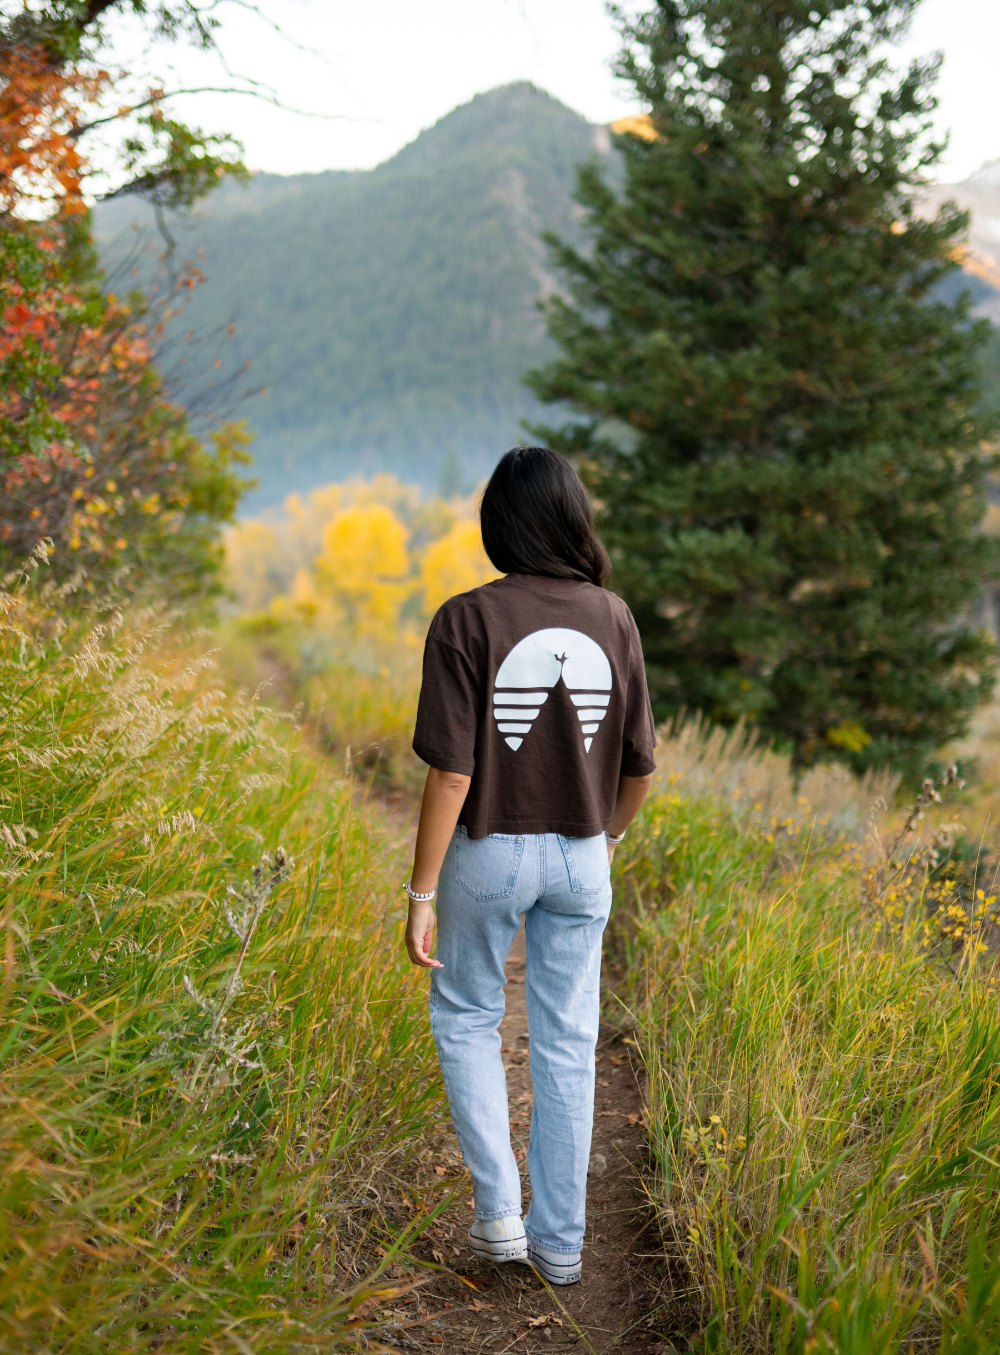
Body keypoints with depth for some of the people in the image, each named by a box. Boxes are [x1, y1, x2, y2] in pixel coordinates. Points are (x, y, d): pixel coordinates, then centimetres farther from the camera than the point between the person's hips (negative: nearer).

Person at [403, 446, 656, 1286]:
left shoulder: (466, 622, -15)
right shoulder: (612, 619, -4)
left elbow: (451, 774, -18)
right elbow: (640, 768, 1)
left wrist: (421, 893, -10)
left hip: (487, 851, -3)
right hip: (580, 856, 3)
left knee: (466, 1018, 19)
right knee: (566, 1044, 13)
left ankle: (498, 1211, 14)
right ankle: (560, 1240, 22)